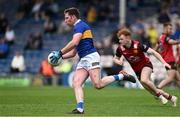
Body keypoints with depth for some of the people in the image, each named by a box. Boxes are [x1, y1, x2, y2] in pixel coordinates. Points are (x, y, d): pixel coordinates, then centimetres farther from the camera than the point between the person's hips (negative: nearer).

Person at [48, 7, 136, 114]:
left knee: (98, 84, -19)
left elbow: (74, 43, -20)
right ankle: (80, 108, -18)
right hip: (83, 60, 10)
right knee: (76, 84, -9)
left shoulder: (80, 25, -4)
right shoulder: (77, 28, 27)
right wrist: (61, 57, 16)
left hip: (91, 57, -10)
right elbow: (73, 52, 29)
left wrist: (60, 53, -14)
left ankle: (121, 76, -2)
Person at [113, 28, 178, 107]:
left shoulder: (137, 45, -26)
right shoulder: (120, 48, -14)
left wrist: (164, 63, -30)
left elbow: (153, 52, -23)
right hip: (136, 70, 5)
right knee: (148, 88, 3)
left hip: (145, 65, -5)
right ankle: (171, 98, 18)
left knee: (144, 80, -34)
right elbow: (115, 58, 6)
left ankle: (159, 94, -12)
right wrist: (118, 61, -20)